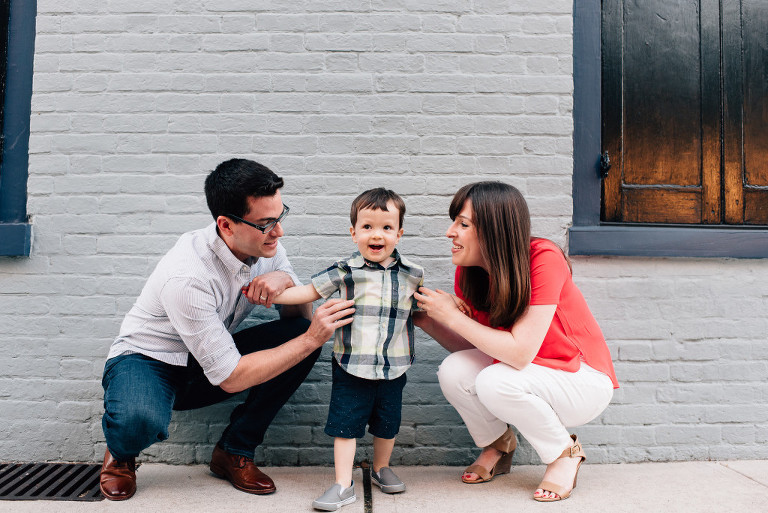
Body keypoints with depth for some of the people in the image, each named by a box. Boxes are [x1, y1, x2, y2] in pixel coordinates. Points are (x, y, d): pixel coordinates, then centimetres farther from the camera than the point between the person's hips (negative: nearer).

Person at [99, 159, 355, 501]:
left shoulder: (265, 246, -13)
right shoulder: (186, 276, -33)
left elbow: (301, 318, -5)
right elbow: (230, 378, -30)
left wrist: (285, 280, -28)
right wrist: (312, 339, -30)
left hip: (209, 360, 6)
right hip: (146, 359, -6)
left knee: (302, 332, -16)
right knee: (141, 421, -40)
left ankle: (234, 452, -2)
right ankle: (121, 451, 2)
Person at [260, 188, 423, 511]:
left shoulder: (412, 274, 0)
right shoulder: (345, 271, -7)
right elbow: (309, 292, -1)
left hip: (393, 367, 2)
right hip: (351, 366, -2)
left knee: (387, 423, 18)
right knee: (345, 423, 2)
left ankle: (381, 469, 43)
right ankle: (343, 485, 18)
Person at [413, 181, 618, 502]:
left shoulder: (544, 260, -27)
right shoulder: (469, 271, -9)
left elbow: (520, 352, -31)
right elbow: (470, 349, -4)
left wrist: (451, 316, -26)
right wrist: (425, 319, -17)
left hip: (584, 379, -5)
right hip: (524, 372, 6)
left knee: (495, 381, -32)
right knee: (453, 371, -22)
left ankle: (565, 452, -2)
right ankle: (498, 443, 10)